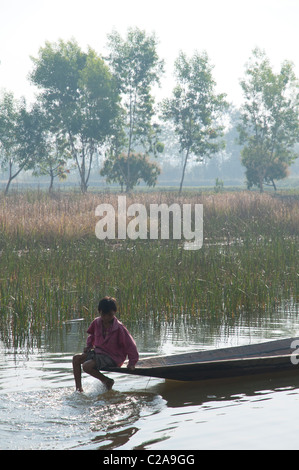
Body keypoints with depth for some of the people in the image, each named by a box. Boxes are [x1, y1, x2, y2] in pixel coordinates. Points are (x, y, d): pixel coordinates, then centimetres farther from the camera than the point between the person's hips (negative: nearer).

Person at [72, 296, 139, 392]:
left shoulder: (119, 328, -18)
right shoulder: (96, 323, 1)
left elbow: (130, 344, -14)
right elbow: (92, 335, 24)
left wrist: (132, 362, -17)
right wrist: (88, 346, 8)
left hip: (112, 358, -7)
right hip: (98, 352, 7)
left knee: (87, 366, -26)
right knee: (76, 358, -7)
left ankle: (107, 381, -6)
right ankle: (79, 388, -3)